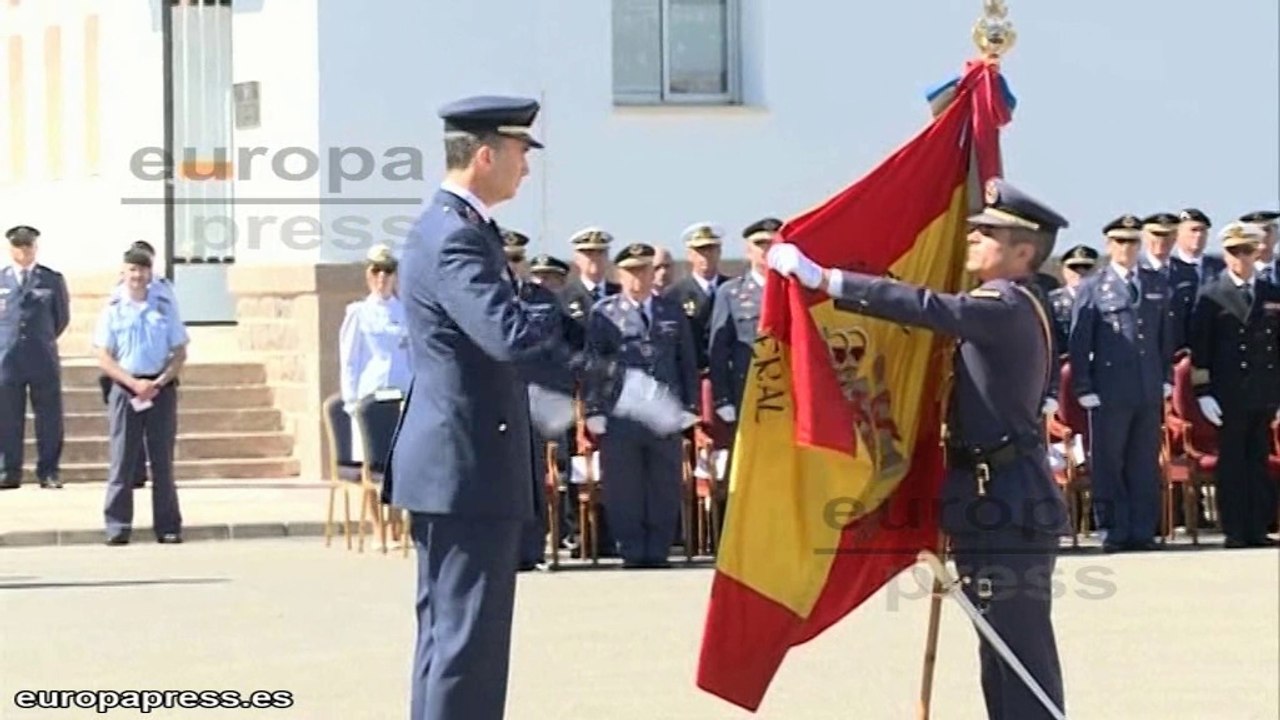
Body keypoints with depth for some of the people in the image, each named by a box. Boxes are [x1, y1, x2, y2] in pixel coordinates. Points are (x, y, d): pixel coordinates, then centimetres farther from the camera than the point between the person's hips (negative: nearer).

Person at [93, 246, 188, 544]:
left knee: (163, 460, 3)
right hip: (125, 389, -1)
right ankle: (117, 527, -2)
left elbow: (180, 353, 6)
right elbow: (103, 358, 0)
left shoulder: (164, 308, 7)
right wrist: (134, 383, -13)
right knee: (122, 459, -3)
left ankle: (168, 527, 6)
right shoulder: (113, 311, 4)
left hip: (161, 388, 1)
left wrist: (159, 382, -9)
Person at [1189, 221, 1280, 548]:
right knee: (1231, 463, 0)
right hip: (1229, 395, -3)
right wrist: (1203, 392, -8)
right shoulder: (1212, 297, 1)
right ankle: (1234, 531, 2)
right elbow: (1200, 349, -1)